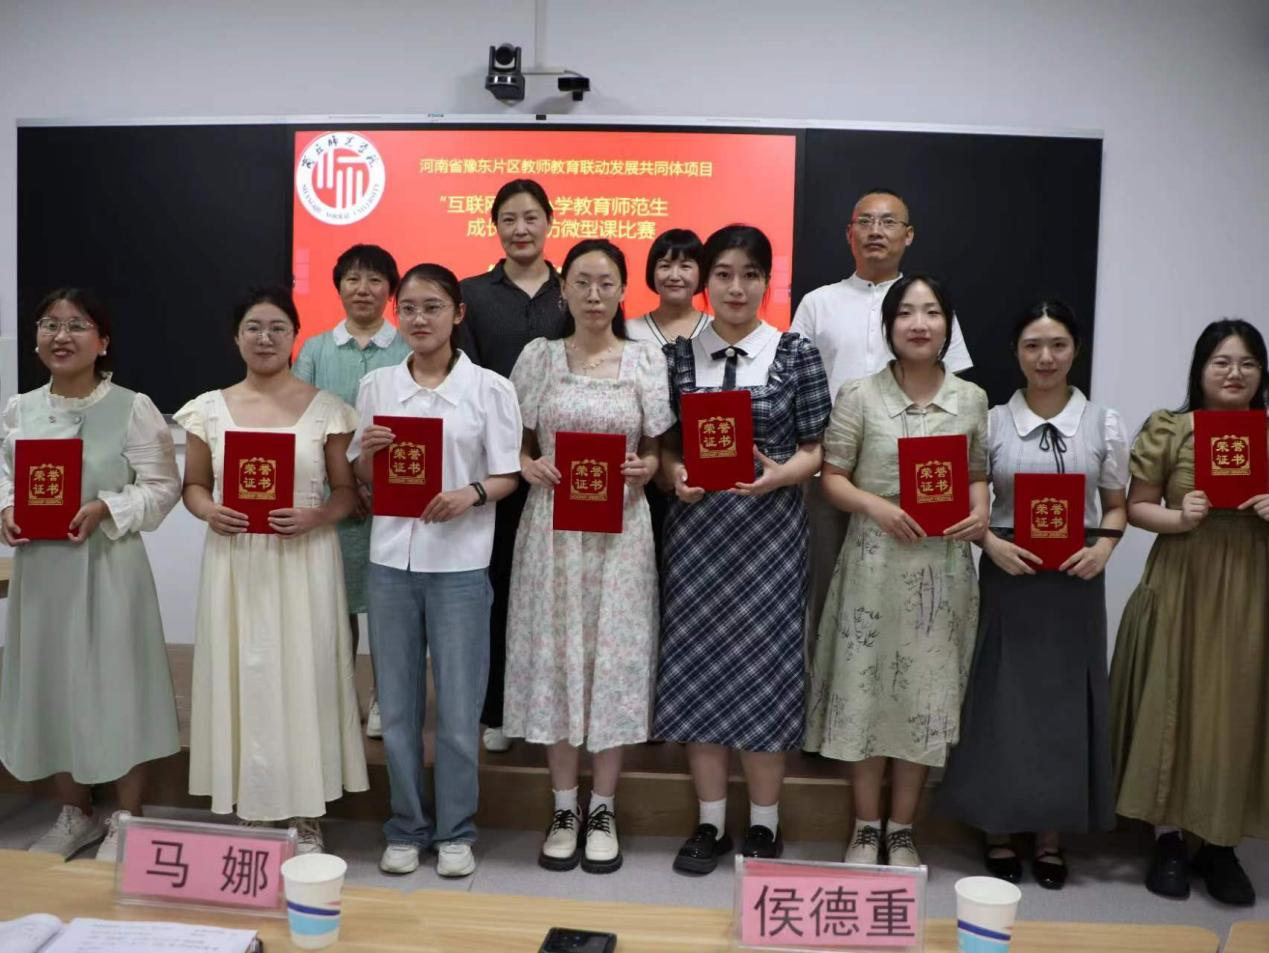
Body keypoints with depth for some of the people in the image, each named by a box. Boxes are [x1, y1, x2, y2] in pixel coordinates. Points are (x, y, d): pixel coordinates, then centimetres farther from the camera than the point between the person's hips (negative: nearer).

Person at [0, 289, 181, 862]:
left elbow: (163, 486, -8)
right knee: (50, 685, 13)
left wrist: (106, 509, -21)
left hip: (107, 566, -5)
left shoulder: (132, 408, -8)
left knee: (115, 684, 3)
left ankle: (127, 820, 20)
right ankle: (76, 814, 32)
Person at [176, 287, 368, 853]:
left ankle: (305, 815, 16)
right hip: (235, 564, 2)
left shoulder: (326, 409, 0)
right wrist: (209, 512, -9)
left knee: (304, 678, 2)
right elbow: (193, 485, 12)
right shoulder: (209, 409, 6)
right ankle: (250, 812, 20)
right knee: (242, 679, 5)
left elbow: (349, 491, 2)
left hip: (305, 563, -2)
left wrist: (316, 517, -17)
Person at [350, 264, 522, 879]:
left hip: (459, 564, -3)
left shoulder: (489, 388, -2)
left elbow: (507, 475, -1)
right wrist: (367, 452, -10)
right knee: (397, 706, 12)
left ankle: (455, 832, 23)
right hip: (390, 559, 3)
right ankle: (407, 827, 28)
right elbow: (362, 480, 11)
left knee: (458, 709, 5)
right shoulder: (376, 386, 7)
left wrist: (472, 494, -21)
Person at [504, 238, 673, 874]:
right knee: (554, 655, 5)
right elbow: (514, 441, 8)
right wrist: (529, 467, -12)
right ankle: (564, 808, 20)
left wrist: (644, 469, -14)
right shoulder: (539, 356, 4)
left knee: (614, 655, 3)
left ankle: (602, 809, 19)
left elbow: (659, 449, 7)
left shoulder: (646, 360, 4)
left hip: (619, 526, 0)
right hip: (553, 524, 1)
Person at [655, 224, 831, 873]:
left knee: (764, 667, 3)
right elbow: (665, 444, 9)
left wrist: (777, 475, -18)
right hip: (695, 529, 2)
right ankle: (710, 822, 22)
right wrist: (676, 474, -11)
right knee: (697, 667, 6)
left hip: (769, 531, -2)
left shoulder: (796, 354, 0)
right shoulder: (678, 356, 6)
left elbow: (816, 450, 0)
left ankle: (764, 825, 20)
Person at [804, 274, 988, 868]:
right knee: (865, 689, 4)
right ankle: (865, 829, 21)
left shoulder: (971, 399, 7)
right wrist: (879, 508, -17)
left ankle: (902, 830, 24)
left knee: (926, 693, 7)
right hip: (874, 561, -2)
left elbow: (978, 474, 13)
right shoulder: (860, 397, -1)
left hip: (942, 567, 2)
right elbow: (832, 478, -1)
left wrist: (980, 514, -8)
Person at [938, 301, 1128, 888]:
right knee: (1001, 702, 4)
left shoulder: (1103, 425, 4)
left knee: (1064, 704, 7)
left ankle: (1051, 837, 22)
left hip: (1074, 580, 1)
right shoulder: (992, 422, 1)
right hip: (1008, 575, -1)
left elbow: (1116, 506, 9)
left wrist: (1103, 547, -10)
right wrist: (992, 543, -13)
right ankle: (999, 833, 20)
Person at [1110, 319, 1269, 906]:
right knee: (1170, 708, 2)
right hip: (1180, 589, -2)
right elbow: (1137, 507, 1)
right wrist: (1178, 518, -17)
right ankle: (1168, 838, 16)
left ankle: (1220, 844, 19)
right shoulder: (1167, 429, 0)